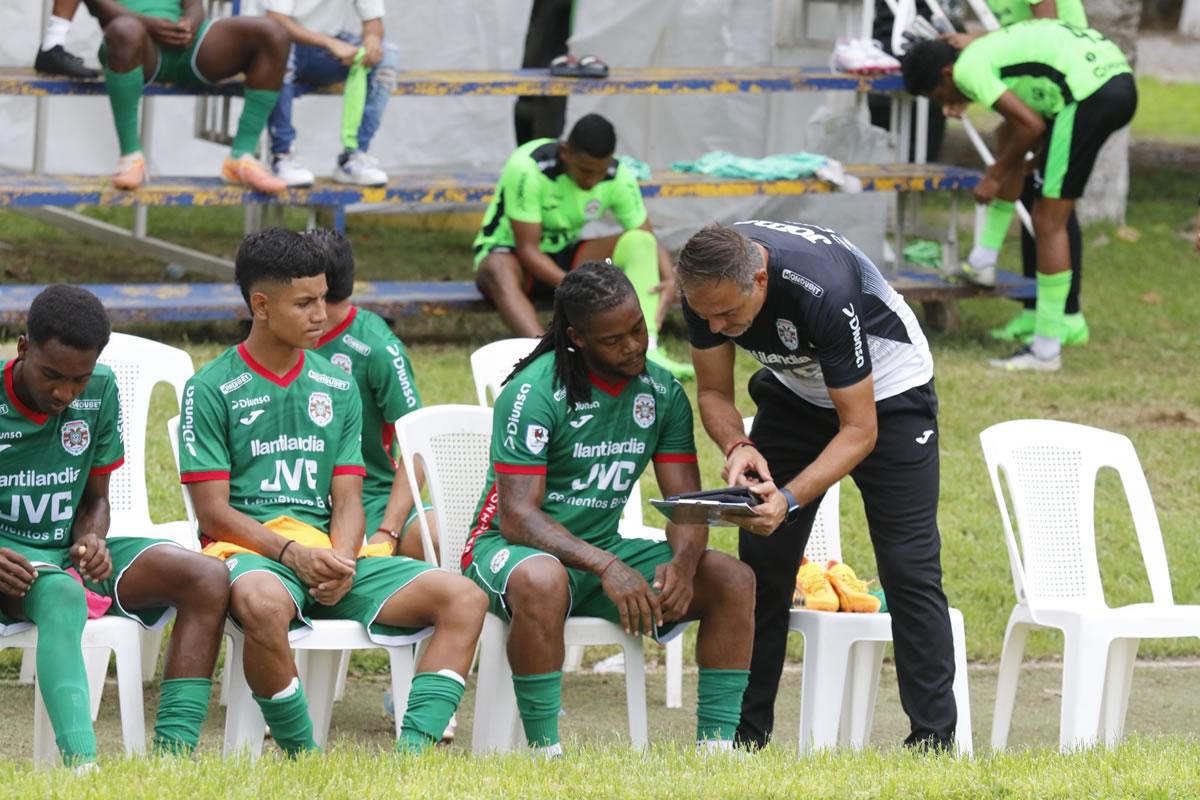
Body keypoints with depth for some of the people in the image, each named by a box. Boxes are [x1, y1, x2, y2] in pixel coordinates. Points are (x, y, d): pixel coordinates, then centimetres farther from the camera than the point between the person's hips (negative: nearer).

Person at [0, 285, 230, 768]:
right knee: (63, 596, -40)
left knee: (208, 580, -16)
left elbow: (95, 497, 13)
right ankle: (81, 763, -59)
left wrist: (93, 540, -12)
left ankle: (174, 752, -28)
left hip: (70, 550, 6)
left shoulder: (100, 393, 2)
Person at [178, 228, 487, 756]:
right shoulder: (211, 390, 1)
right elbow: (213, 513, -5)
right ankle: (301, 756, -25)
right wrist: (293, 554, -19)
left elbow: (347, 500, 10)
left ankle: (415, 747, -28)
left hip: (330, 549, 5)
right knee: (264, 604, -42)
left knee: (463, 598, -16)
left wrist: (341, 563, -12)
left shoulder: (336, 388, 16)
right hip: (251, 552, -5)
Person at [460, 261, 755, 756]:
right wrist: (605, 567, -36)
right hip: (509, 548, -6)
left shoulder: (661, 392, 1)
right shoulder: (535, 393, -17)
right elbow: (518, 516, -23)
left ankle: (716, 743, -14)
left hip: (605, 547, 6)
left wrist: (682, 562, -24)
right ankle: (544, 752, -33)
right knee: (542, 581, -42)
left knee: (733, 580, -13)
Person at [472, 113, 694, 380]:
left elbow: (648, 239, -5)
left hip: (565, 255, 5)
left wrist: (669, 280, -27)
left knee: (638, 242, -21)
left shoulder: (618, 178, -11)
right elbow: (527, 249, -28)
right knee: (500, 270, -42)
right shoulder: (527, 169, -27)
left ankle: (647, 350, -40)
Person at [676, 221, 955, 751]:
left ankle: (934, 738, -9)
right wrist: (737, 446, -29)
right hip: (795, 387, 5)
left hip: (887, 391, -5)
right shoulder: (707, 284, -23)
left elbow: (859, 430, -31)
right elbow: (713, 392, -8)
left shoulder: (823, 289, -39)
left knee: (908, 567, -11)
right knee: (762, 563, 0)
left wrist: (789, 499, -41)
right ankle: (744, 737, 5)